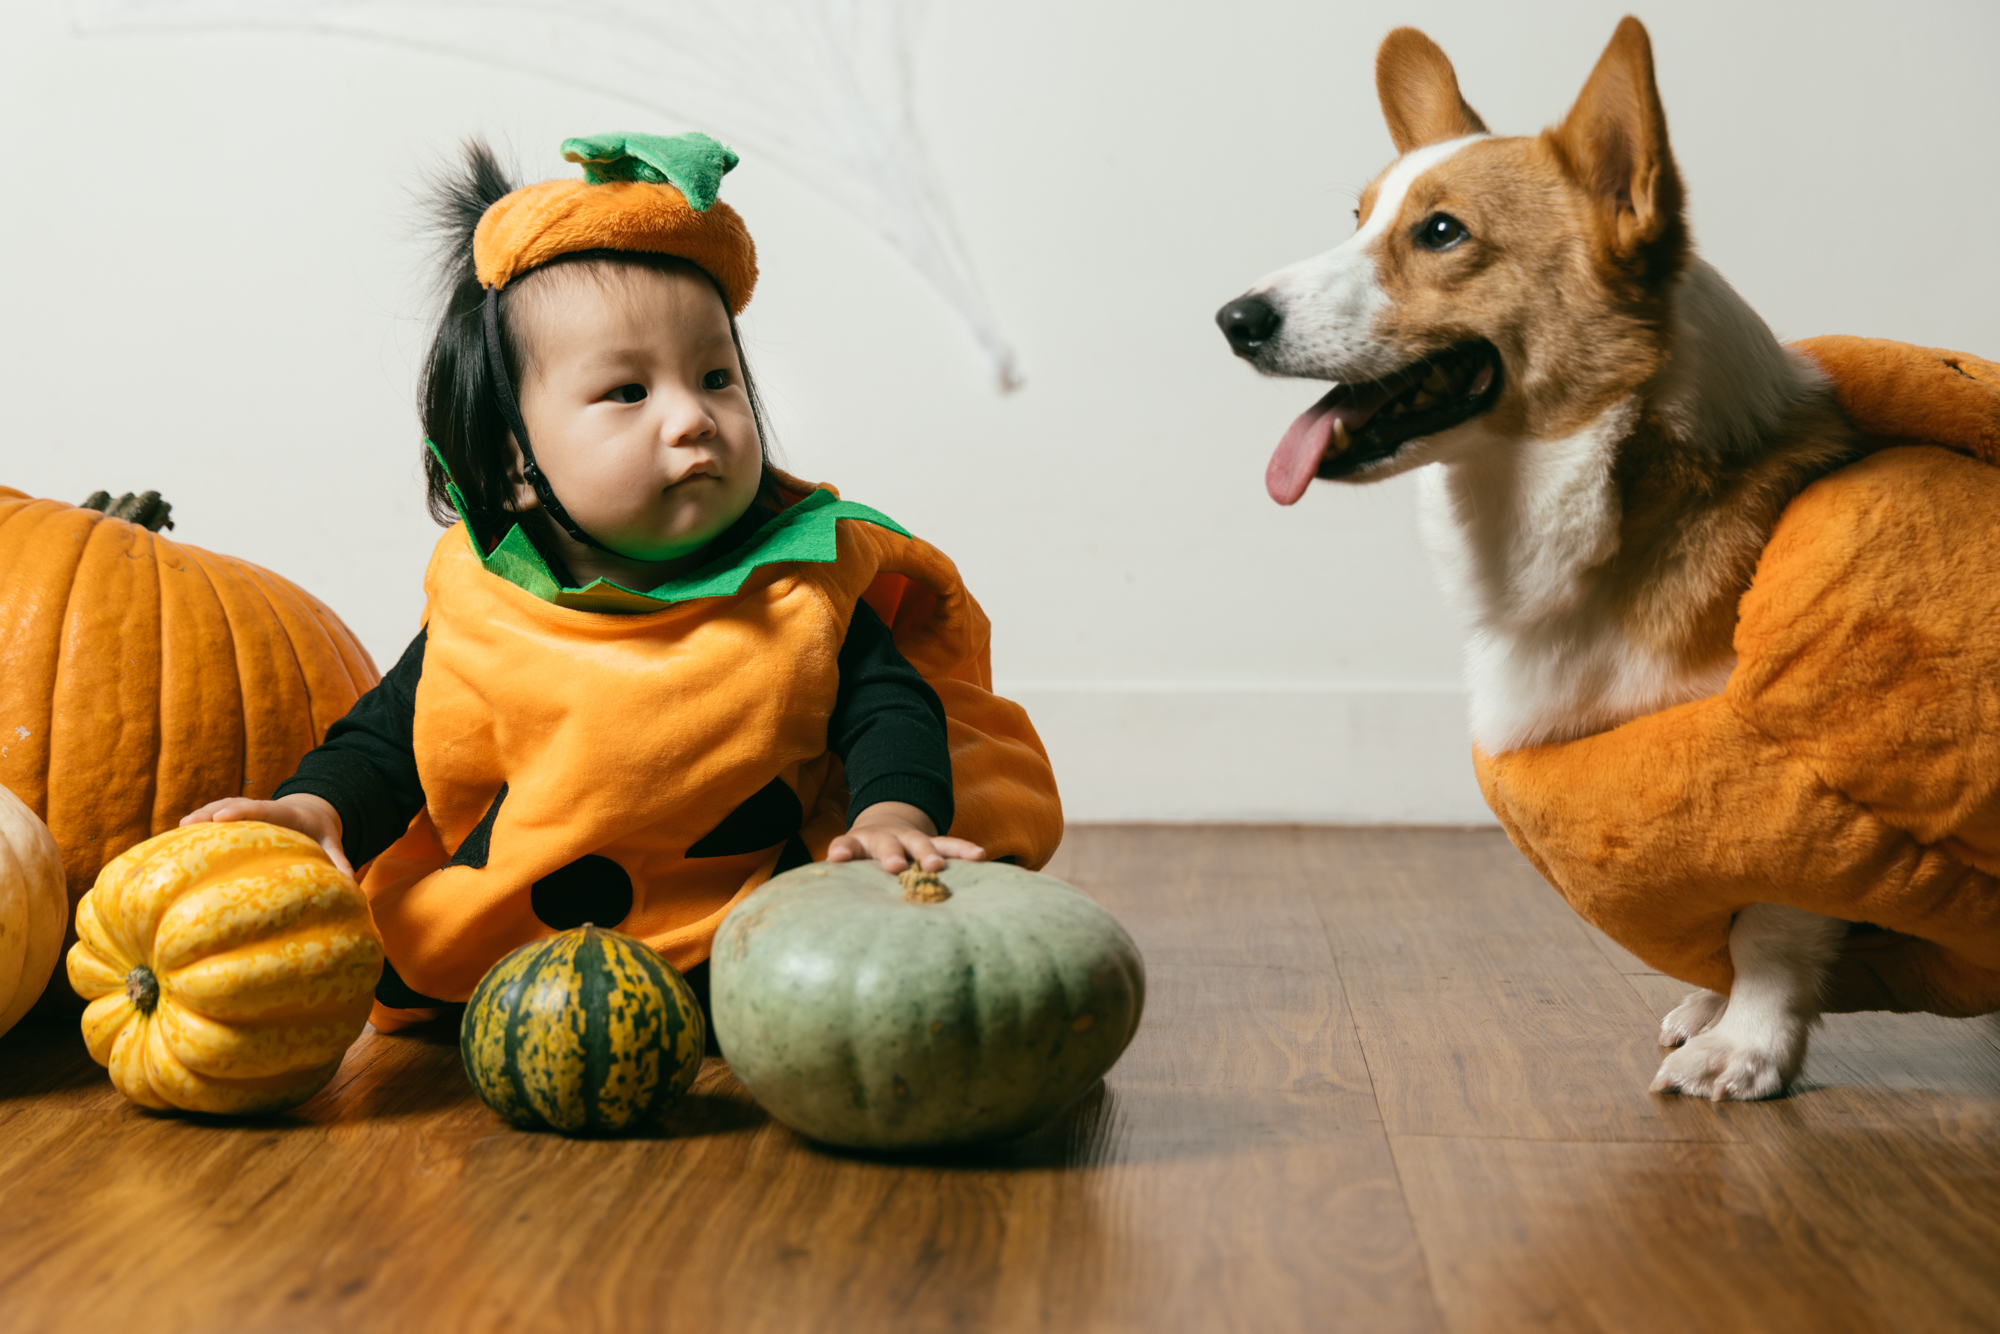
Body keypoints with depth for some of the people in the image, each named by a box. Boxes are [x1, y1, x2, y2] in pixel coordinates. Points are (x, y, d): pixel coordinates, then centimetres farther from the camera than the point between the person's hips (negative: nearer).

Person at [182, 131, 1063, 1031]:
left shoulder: (796, 586, -6)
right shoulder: (478, 618, -4)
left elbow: (889, 697, -2)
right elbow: (381, 743, 6)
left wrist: (897, 811, -24)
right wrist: (317, 806, -16)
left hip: (738, 950, -2)